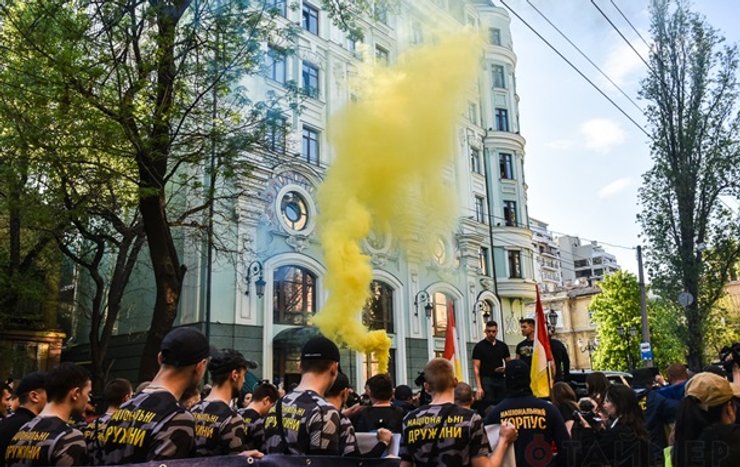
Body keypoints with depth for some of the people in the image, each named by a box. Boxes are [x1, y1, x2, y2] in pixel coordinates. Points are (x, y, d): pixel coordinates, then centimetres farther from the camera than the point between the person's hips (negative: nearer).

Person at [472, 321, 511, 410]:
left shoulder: (503, 346, 9)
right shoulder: (479, 346, -4)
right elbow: (476, 368, -7)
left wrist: (505, 368, -8)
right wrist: (479, 387, -14)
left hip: (501, 380, 4)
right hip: (486, 381, -4)